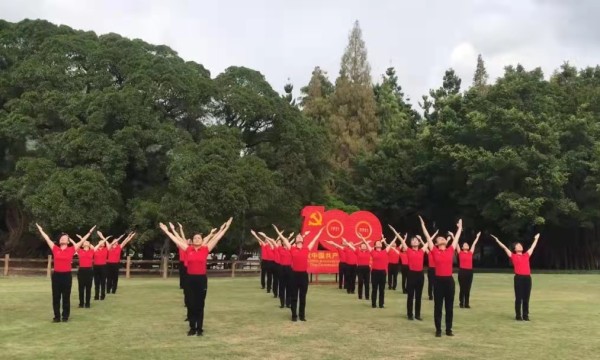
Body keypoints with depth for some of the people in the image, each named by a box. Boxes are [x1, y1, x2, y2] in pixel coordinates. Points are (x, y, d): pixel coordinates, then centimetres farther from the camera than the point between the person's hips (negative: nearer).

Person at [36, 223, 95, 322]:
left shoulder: (71, 249, 1)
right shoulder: (55, 249, 5)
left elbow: (82, 241, 2)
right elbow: (47, 239, 11)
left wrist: (89, 232, 2)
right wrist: (41, 230, 16)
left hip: (67, 275, -2)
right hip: (56, 275, 2)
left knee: (66, 297, 6)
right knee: (56, 297, 6)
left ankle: (65, 316, 15)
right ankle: (57, 316, 15)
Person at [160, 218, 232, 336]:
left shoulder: (205, 249, 1)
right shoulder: (188, 249, 4)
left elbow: (216, 238, 0)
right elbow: (177, 239, 8)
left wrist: (225, 228, -2)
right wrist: (167, 231, 10)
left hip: (201, 278, -1)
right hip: (190, 278, 1)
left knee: (200, 305, 6)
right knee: (191, 304, 7)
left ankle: (200, 329, 14)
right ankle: (192, 328, 17)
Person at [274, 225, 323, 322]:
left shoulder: (306, 249, 7)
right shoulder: (292, 249, 2)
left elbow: (314, 240, 15)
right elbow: (284, 239, 6)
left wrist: (320, 232, 20)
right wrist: (278, 231, 7)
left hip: (304, 274, 1)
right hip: (295, 274, -1)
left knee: (303, 296, 8)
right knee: (294, 296, 4)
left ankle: (302, 315, 16)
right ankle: (294, 315, 11)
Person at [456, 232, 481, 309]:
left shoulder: (470, 253, 11)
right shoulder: (460, 253, 3)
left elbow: (474, 244, 19)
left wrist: (477, 237, 25)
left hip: (469, 271, 4)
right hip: (462, 271, -3)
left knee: (468, 289, 7)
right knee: (462, 288, 1)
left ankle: (467, 304, 12)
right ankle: (461, 303, 10)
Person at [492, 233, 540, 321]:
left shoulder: (526, 255, 18)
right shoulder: (513, 256, 7)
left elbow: (532, 247, 30)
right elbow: (504, 248, 8)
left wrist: (536, 239, 40)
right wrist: (498, 241, 8)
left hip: (527, 278, 4)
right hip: (519, 278, -4)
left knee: (526, 298, 6)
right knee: (518, 298, 0)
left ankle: (525, 315, 13)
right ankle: (518, 316, 6)